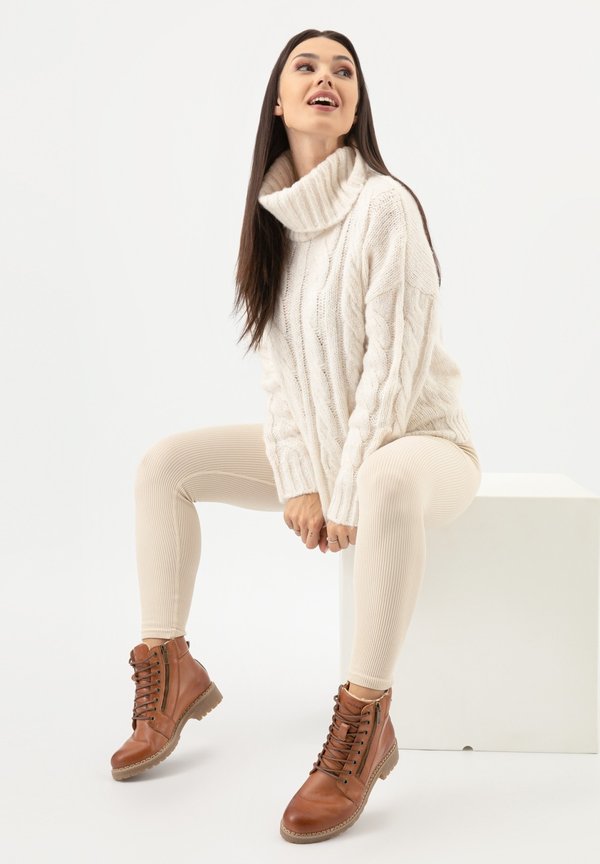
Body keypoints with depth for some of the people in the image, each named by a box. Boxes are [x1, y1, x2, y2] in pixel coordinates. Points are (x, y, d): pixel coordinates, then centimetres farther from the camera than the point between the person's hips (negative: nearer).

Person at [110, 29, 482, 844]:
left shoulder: (384, 204, -17)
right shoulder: (273, 215, 3)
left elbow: (395, 365, -21)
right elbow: (278, 360, 1)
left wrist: (347, 492, -21)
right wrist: (298, 480, -10)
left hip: (415, 437, -7)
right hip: (318, 441, 7)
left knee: (390, 483, -42)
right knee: (165, 461, -1)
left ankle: (365, 720, -29)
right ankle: (172, 672, 3)